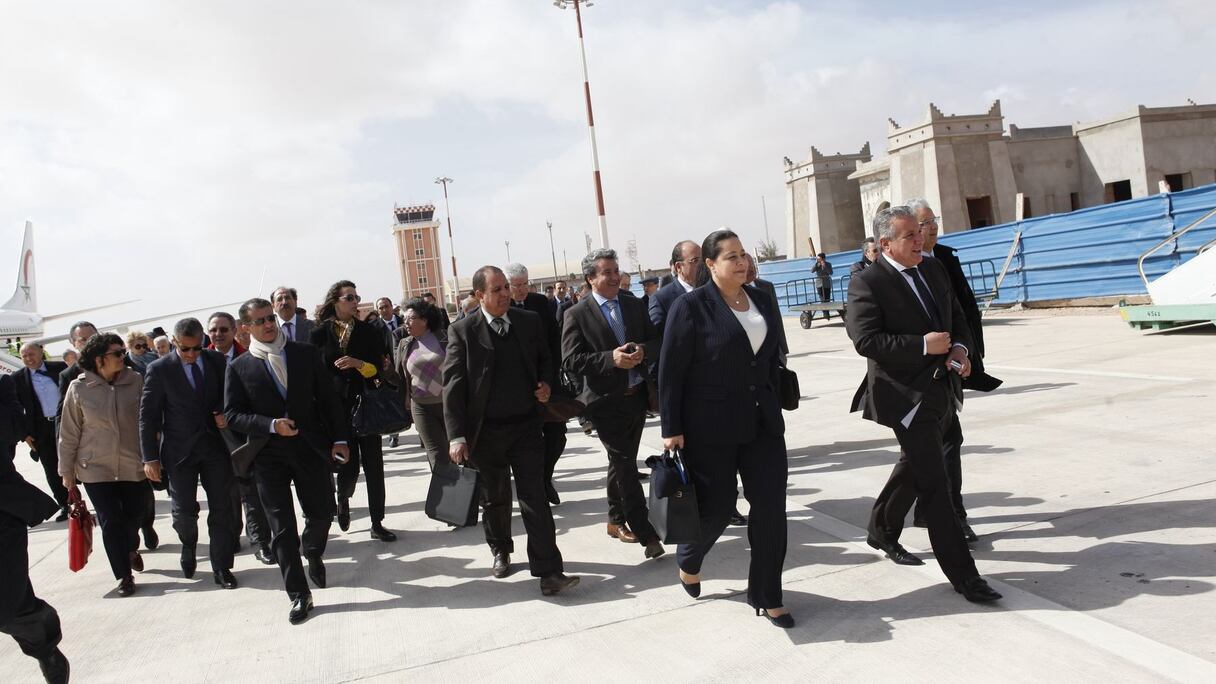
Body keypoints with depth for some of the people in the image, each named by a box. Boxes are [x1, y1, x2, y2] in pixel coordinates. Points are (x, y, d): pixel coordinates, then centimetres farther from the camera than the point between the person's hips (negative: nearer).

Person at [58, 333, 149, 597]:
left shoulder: (136, 381, -6)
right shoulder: (79, 388, -7)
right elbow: (69, 433, 0)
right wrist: (67, 470, 4)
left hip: (134, 466, 1)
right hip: (96, 468, -1)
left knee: (136, 514, 13)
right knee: (110, 522, -1)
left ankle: (131, 548, 47)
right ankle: (124, 575, 17)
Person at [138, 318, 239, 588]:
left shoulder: (217, 360, 2)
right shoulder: (159, 369, -5)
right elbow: (147, 415, -4)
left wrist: (225, 414, -9)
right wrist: (150, 457, -7)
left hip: (215, 445, 2)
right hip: (179, 449, -2)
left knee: (222, 508, 2)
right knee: (184, 509, 2)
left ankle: (221, 568, 13)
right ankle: (189, 548, 35)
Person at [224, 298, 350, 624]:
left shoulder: (306, 353, 3)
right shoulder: (238, 368, 1)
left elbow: (329, 398, 5)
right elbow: (233, 414, -3)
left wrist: (339, 438, 0)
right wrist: (272, 425, -18)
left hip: (310, 447, 1)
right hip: (268, 455, -1)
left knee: (322, 513, 7)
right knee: (282, 528, 2)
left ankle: (313, 553, 42)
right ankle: (299, 595, 13)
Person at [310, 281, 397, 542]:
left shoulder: (368, 331, 4)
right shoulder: (320, 334, 0)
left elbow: (379, 368, 1)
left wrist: (359, 364, -17)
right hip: (337, 409, -1)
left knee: (374, 466, 1)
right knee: (349, 464, -2)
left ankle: (377, 523, 11)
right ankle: (343, 497, 33)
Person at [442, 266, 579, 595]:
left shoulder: (529, 321, 2)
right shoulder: (462, 330, -7)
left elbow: (544, 359, 17)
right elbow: (453, 384, -9)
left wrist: (545, 383, -5)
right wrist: (457, 435, -15)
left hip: (527, 425, 1)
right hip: (486, 431, -1)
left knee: (535, 499, -3)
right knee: (495, 497, 16)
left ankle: (548, 571, -3)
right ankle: (500, 551, 40)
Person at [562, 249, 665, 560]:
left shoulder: (634, 305, 8)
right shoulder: (577, 315, -7)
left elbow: (655, 340, 11)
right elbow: (571, 361, -13)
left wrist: (642, 351, -12)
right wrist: (611, 359, -24)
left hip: (637, 395, 5)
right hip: (606, 401, -5)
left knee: (623, 463, 17)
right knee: (625, 465, -6)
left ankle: (617, 520, 34)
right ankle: (645, 533, -2)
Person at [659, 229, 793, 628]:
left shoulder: (762, 300, 7)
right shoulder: (691, 307, -11)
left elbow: (772, 358, 15)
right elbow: (670, 372, -11)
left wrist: (774, 409, 14)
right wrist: (671, 430, -13)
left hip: (762, 422, 6)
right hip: (710, 426, -5)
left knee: (770, 506, 3)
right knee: (717, 505, 5)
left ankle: (766, 596, 17)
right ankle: (688, 560, 38)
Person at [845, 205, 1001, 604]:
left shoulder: (933, 271, 9)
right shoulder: (867, 283, -14)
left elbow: (957, 316, 18)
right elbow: (865, 340, -21)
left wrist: (960, 347, -3)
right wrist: (923, 345, -22)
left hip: (942, 389, 9)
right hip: (906, 395, -8)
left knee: (915, 467, 23)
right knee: (934, 485, -6)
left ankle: (881, 531, 44)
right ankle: (963, 575, 2)